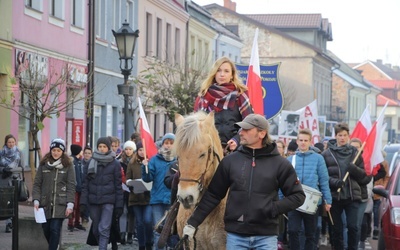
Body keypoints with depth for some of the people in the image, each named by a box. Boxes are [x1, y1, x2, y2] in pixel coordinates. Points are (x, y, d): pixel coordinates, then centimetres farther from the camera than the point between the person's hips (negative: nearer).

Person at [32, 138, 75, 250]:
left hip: (60, 204, -3)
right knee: (46, 229, 8)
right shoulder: (43, 164, 6)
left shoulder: (68, 165, 0)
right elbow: (37, 183, 7)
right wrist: (36, 200, -4)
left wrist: (70, 203, -9)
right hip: (45, 203, 3)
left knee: (55, 229, -10)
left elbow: (71, 186, -2)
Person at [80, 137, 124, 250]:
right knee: (96, 230, 10)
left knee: (104, 229, -13)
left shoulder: (115, 164, 1)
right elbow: (86, 183, 7)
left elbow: (118, 186, 1)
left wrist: (119, 206, -3)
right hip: (93, 200, 3)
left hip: (108, 201, -3)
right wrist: (83, 202, -1)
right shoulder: (92, 162, 8)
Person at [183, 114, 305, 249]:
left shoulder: (279, 164, -2)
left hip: (266, 236, -2)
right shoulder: (230, 161, 3)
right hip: (235, 235, 2)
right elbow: (212, 195, 7)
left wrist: (273, 209, -13)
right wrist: (193, 222, 3)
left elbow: (298, 195, 1)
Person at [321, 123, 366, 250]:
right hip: (334, 196, -1)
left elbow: (363, 173, 9)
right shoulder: (326, 154, 1)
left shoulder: (355, 152, 8)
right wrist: (333, 182, -19)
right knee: (336, 228, 7)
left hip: (352, 195, 1)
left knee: (353, 226, -6)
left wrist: (355, 169, -12)